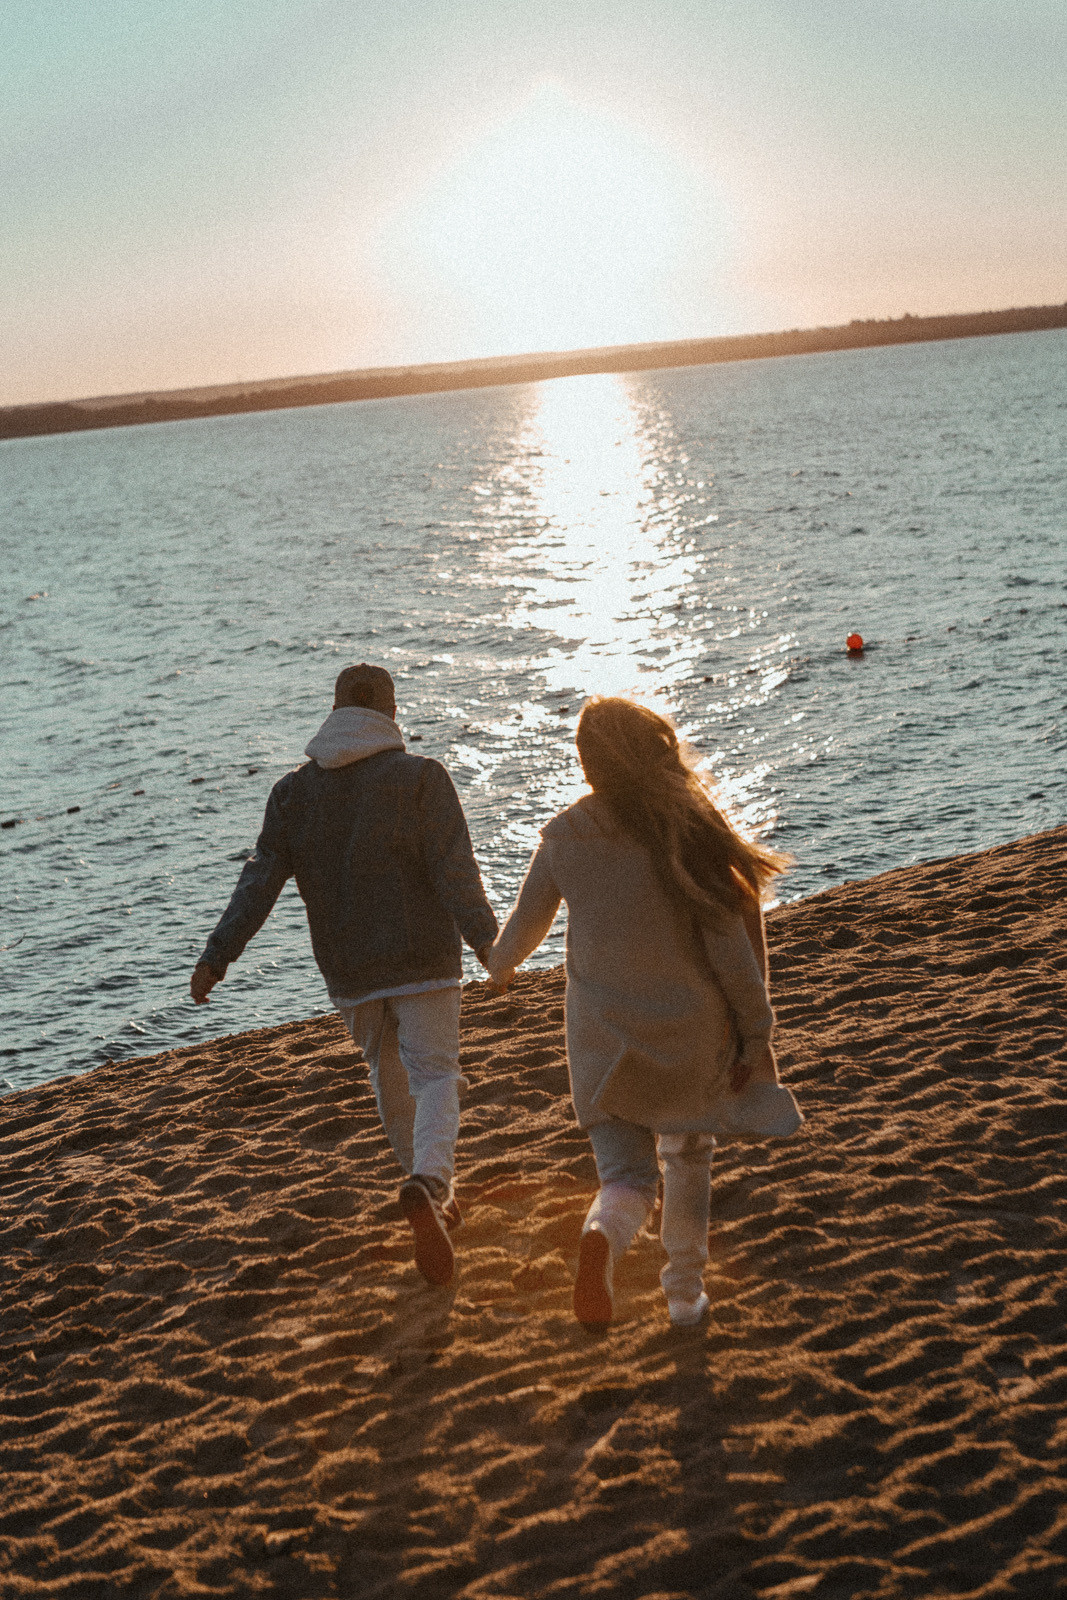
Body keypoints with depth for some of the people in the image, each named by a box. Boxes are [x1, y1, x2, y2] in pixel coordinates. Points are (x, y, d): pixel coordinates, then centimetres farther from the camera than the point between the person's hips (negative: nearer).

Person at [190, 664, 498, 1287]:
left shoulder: (295, 790, 4)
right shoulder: (421, 776, -7)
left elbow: (260, 881, -2)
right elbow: (456, 871, -15)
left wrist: (217, 955, -2)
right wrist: (487, 943, -11)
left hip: (348, 972, 4)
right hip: (422, 959, -4)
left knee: (390, 1077, 21)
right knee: (436, 1077, -1)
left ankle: (437, 1196, 32)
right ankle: (428, 1183, -28)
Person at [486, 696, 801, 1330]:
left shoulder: (564, 838, -6)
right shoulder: (687, 830, -12)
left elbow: (526, 923, 9)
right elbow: (728, 943, -12)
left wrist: (500, 966, 32)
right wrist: (756, 1031, -2)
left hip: (605, 1040, 1)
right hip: (690, 1035, 0)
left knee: (627, 1173, 9)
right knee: (688, 1158, 22)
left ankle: (602, 1236, -24)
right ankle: (685, 1296, 30)